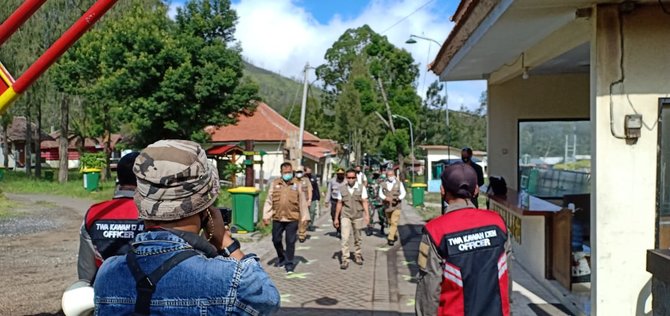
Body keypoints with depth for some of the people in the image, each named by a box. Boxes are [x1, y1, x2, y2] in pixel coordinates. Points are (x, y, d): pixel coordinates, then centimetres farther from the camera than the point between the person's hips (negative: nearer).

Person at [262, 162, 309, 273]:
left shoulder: (297, 184, 2)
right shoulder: (274, 183, 3)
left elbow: (302, 202, 6)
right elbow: (269, 201, 4)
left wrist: (304, 217, 5)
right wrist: (266, 216, 0)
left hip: (292, 219, -1)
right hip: (277, 218, 2)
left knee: (290, 242, 2)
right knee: (276, 240, 12)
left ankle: (289, 263, 13)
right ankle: (281, 257, 37)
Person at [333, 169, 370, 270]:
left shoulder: (361, 188, -2)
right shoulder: (342, 188, 2)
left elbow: (364, 202, -9)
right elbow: (339, 203, 7)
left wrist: (367, 214, -22)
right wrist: (336, 218, 8)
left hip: (358, 216, 0)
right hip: (346, 216, 0)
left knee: (357, 238, 13)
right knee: (345, 238, -11)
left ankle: (358, 256, 31)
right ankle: (345, 260, -8)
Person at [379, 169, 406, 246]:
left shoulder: (399, 183, 5)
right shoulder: (383, 184, 5)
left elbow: (403, 193, 5)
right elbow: (380, 194, 1)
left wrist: (398, 198, -16)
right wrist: (386, 198, -20)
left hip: (396, 206, -3)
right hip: (387, 206, 3)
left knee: (394, 222, -14)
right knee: (390, 223, 13)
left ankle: (390, 238, -15)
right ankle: (395, 235, 32)